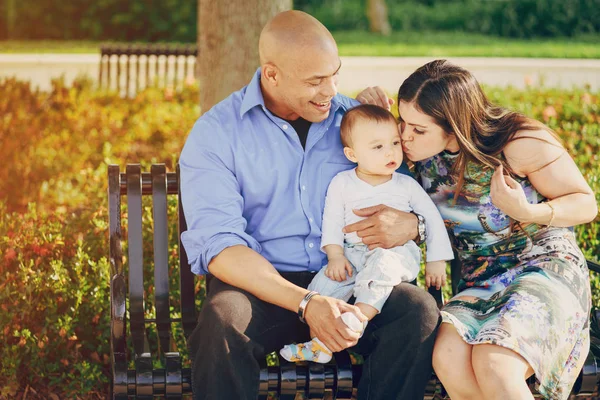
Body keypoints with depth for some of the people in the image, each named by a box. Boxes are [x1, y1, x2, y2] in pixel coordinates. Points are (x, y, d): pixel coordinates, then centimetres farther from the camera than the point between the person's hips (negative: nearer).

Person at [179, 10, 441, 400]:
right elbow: (217, 246, -13)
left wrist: (412, 225, -13)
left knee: (420, 309, -27)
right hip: (262, 284, -3)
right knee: (223, 322, -37)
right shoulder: (216, 134, -3)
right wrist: (306, 303, -28)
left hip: (348, 281, 3)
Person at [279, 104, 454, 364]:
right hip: (353, 255, 2)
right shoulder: (341, 183, 7)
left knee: (384, 262, -37)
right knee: (325, 281, -22)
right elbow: (332, 222, 6)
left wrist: (436, 261, 5)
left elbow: (432, 218, 11)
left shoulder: (407, 186, 7)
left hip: (397, 253, -2)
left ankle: (360, 317, -47)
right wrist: (335, 256, -9)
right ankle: (320, 345, -23)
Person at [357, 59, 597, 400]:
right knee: (448, 358, -28)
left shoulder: (520, 142, -12)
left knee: (493, 363, -33)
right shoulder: (422, 152, 0)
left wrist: (528, 212, -23)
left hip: (544, 266, -4)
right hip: (480, 283, 5)